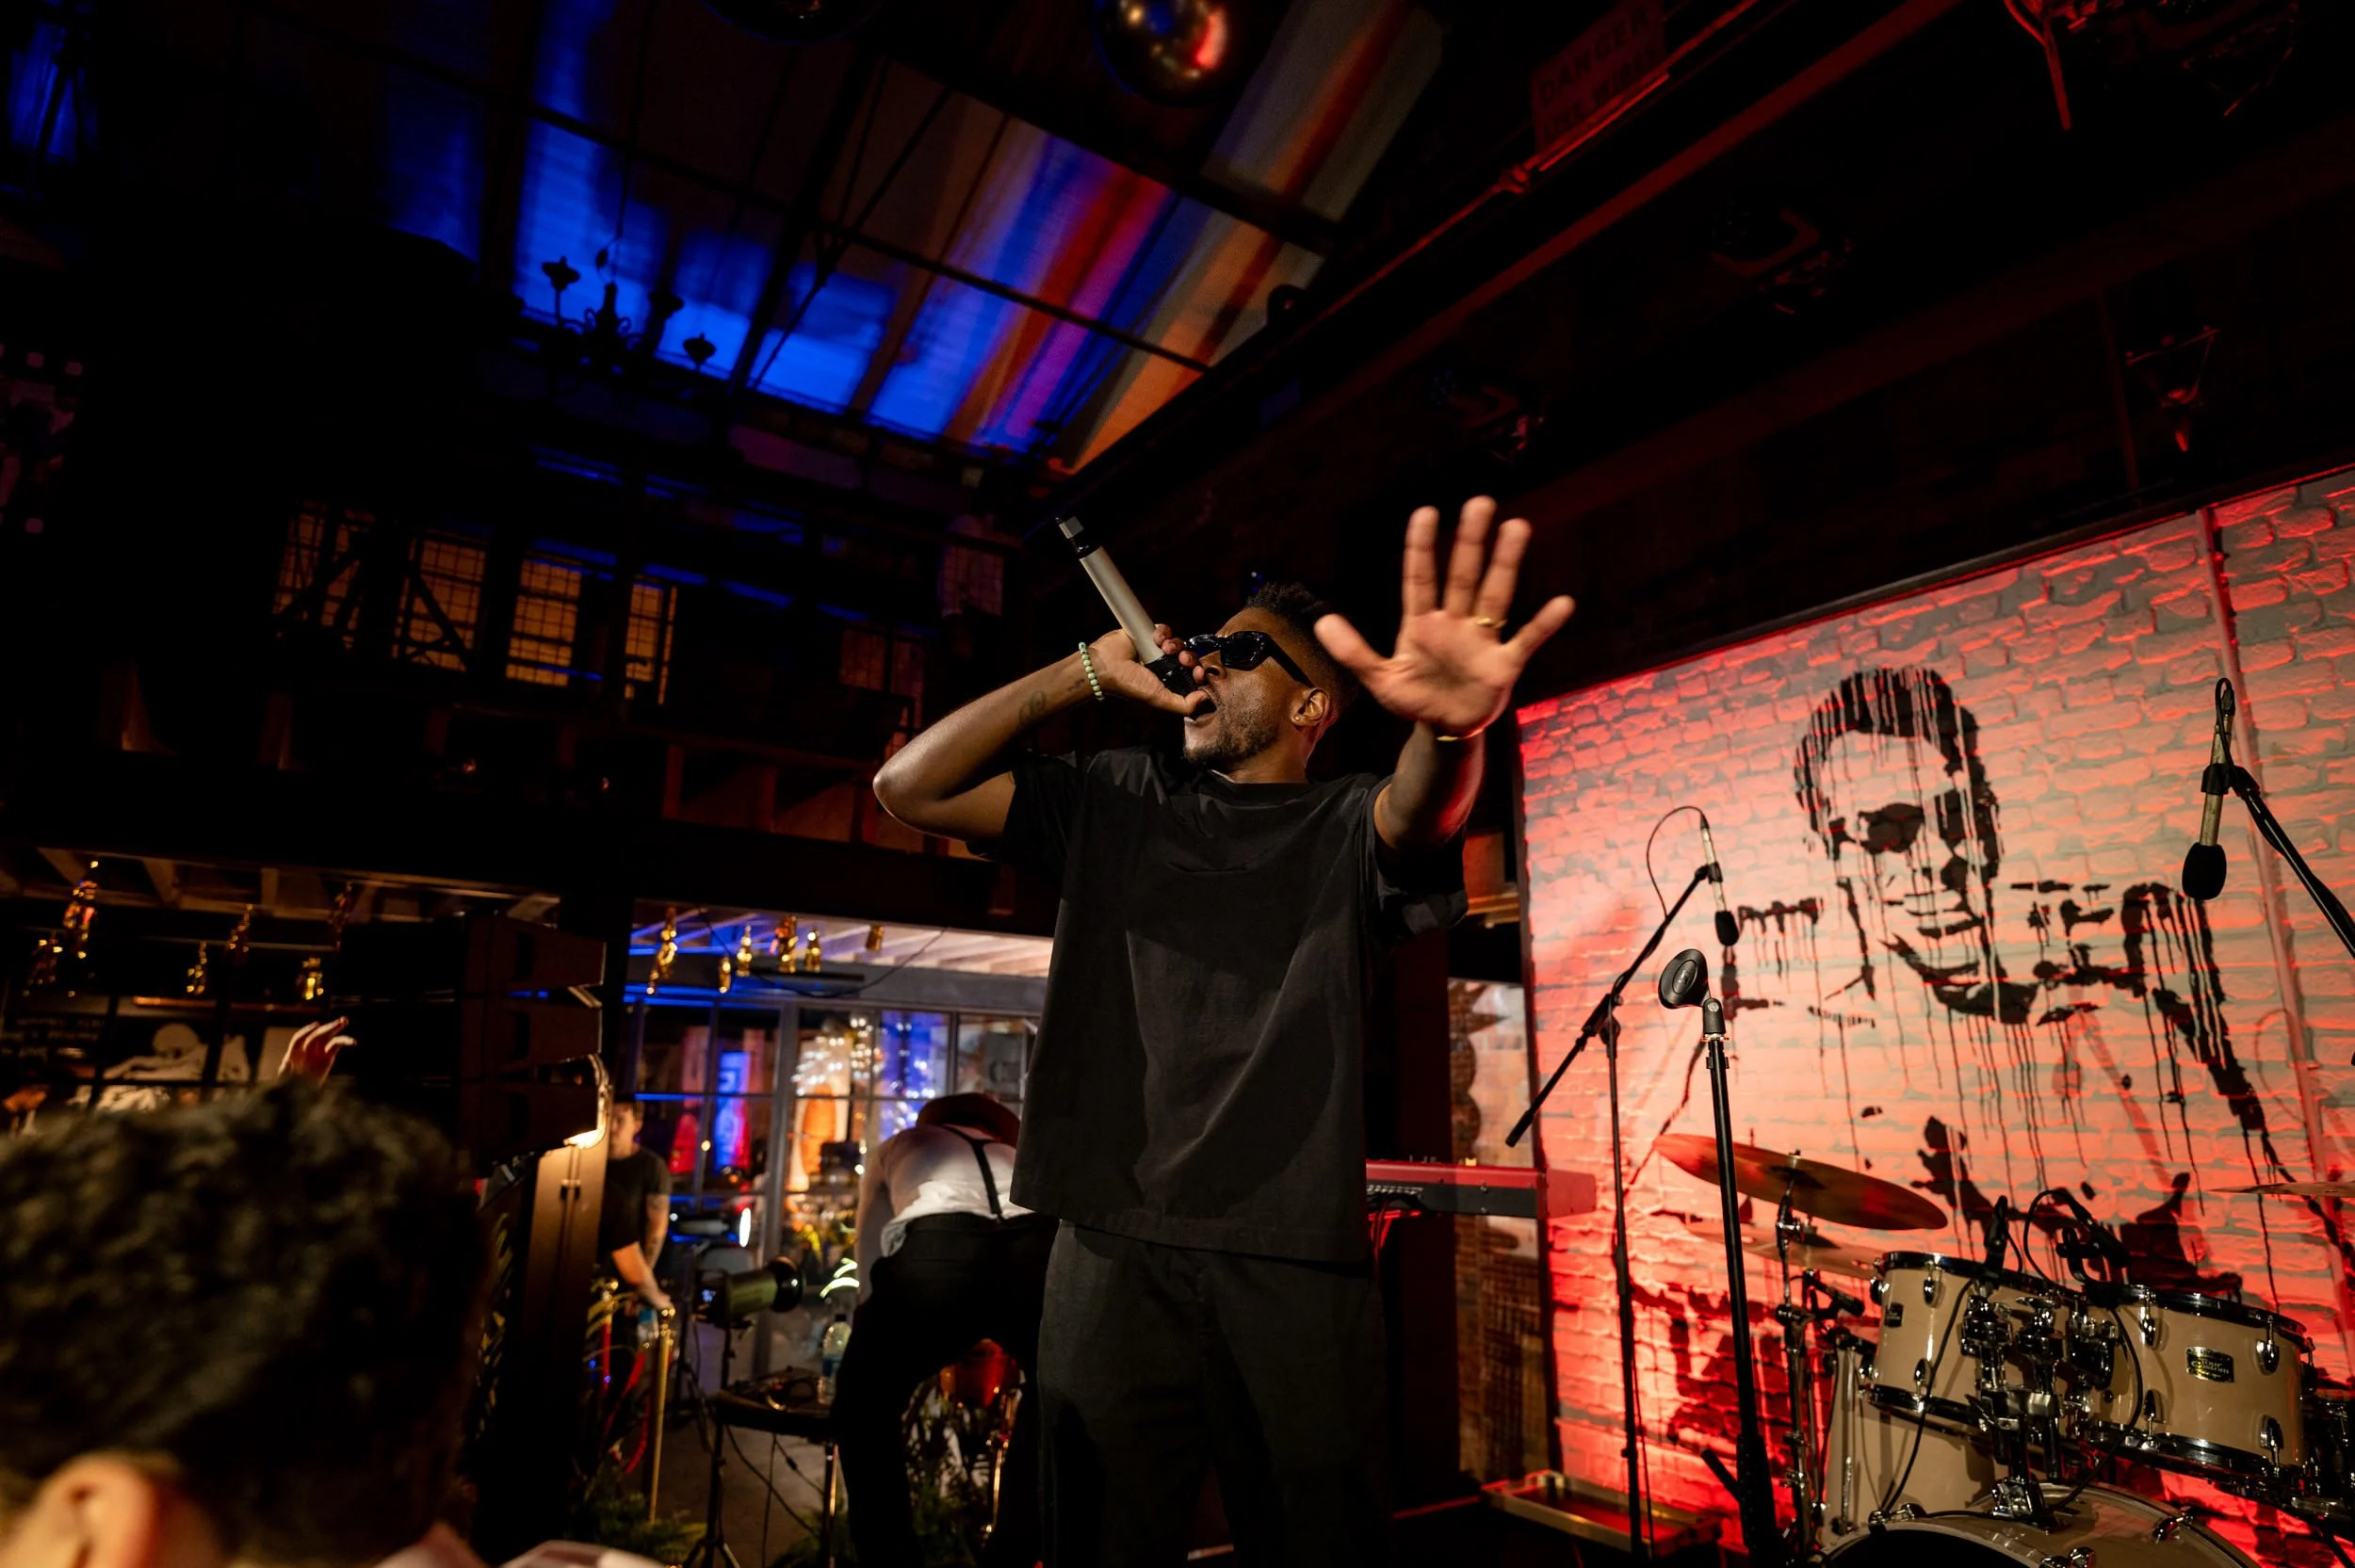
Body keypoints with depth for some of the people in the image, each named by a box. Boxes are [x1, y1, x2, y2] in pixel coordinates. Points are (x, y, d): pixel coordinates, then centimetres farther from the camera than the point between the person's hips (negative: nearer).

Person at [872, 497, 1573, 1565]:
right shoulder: (1115, 802, 11)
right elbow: (909, 788, 6)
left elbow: (1418, 818, -20)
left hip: (1296, 1264, -1)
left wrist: (1448, 734, -44)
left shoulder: (1347, 827, 5)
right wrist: (1084, 673, 0)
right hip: (1113, 1250, 2)